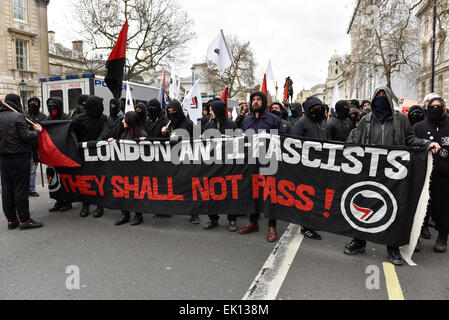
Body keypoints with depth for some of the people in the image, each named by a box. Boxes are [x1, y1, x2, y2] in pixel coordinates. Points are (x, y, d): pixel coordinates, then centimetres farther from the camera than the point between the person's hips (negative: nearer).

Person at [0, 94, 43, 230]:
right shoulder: (18, 116, -11)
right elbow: (26, 136, -15)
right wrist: (37, 130, 1)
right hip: (19, 158, -6)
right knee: (21, 189, -1)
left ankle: (11, 220, 17)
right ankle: (24, 220, 4)